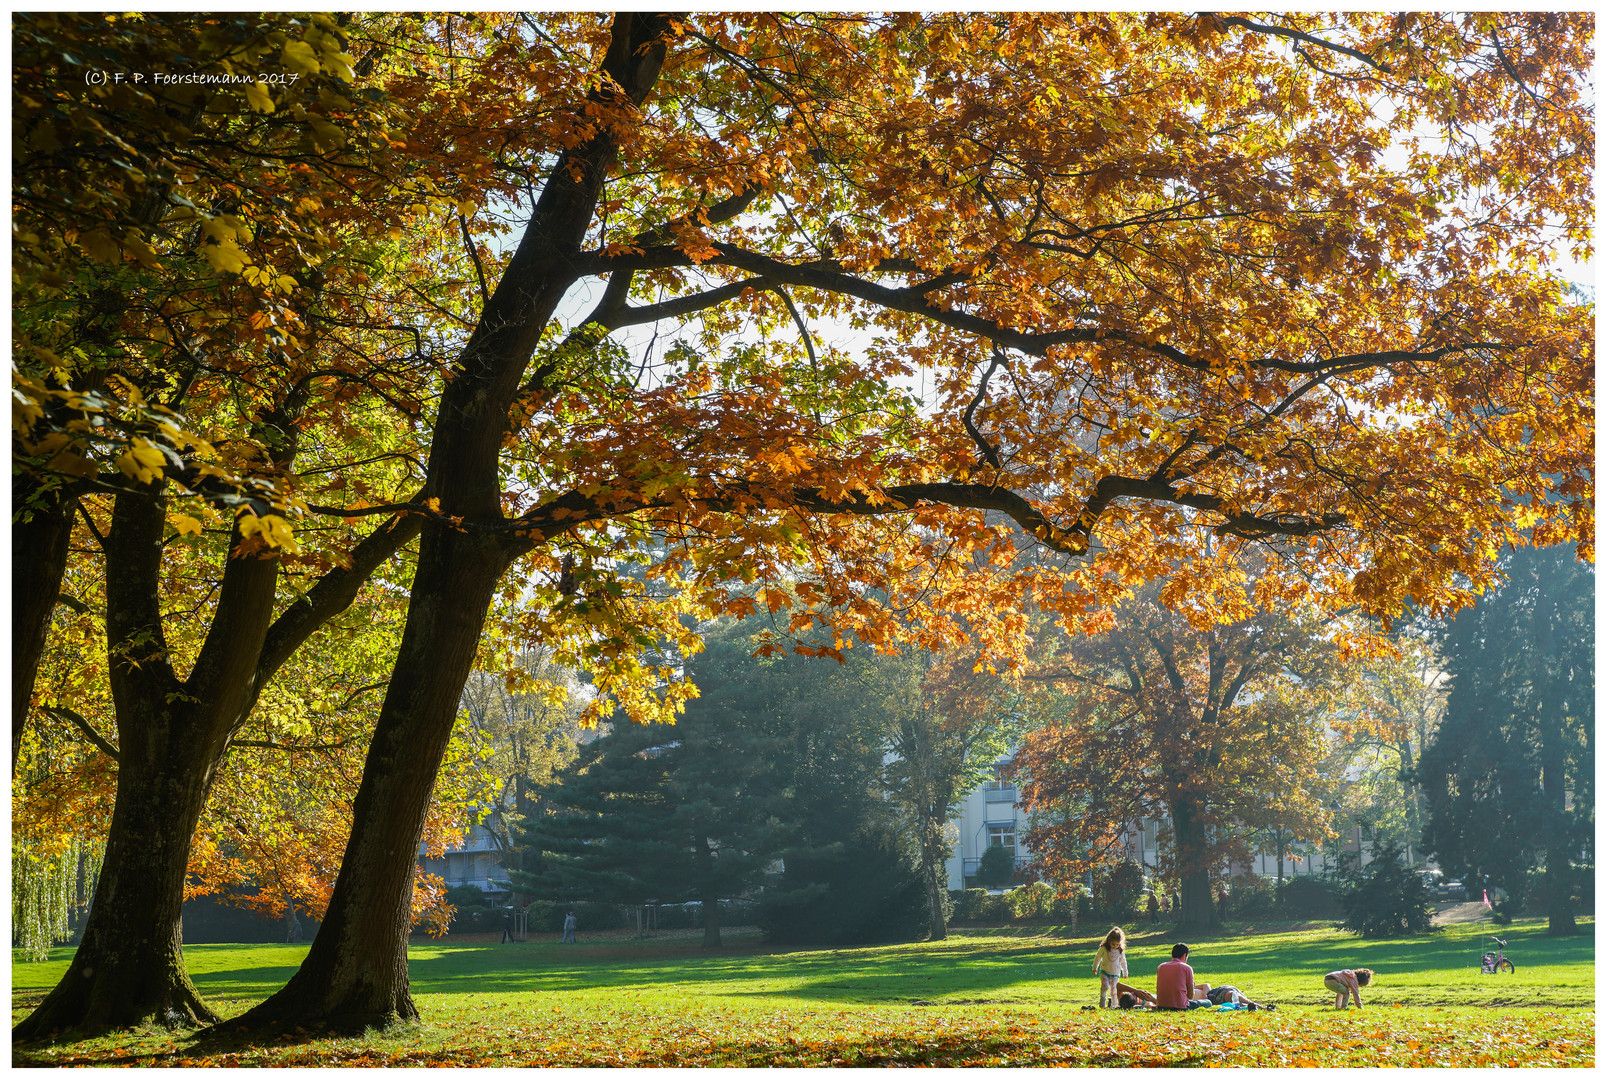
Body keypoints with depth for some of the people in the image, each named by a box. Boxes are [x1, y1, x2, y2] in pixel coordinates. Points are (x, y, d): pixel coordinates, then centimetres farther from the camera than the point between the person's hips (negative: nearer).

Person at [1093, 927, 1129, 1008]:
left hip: (1115, 974, 2)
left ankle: (1112, 1005, 16)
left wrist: (1125, 973, 20)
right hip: (1104, 972, -2)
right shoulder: (1104, 948, -5)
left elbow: (1123, 962, 14)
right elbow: (1097, 957, 8)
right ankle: (1102, 1004, -9)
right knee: (1105, 987, -18)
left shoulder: (1120, 951, 0)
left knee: (1113, 989, 2)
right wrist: (1095, 968, 15)